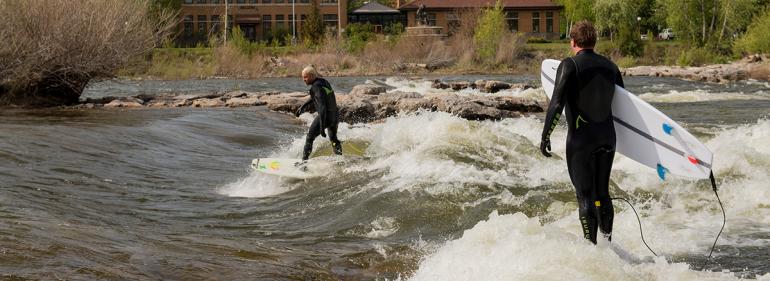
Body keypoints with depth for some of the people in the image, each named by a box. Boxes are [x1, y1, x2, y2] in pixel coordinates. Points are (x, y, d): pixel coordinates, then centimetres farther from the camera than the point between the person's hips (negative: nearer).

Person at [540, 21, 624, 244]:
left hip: (580, 140, -5)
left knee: (586, 196, -2)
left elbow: (557, 103, -17)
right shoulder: (610, 66, 8)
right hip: (608, 137, 5)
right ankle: (608, 242, 19)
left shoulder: (570, 65, -10)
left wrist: (545, 136, -12)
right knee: (602, 193, 16)